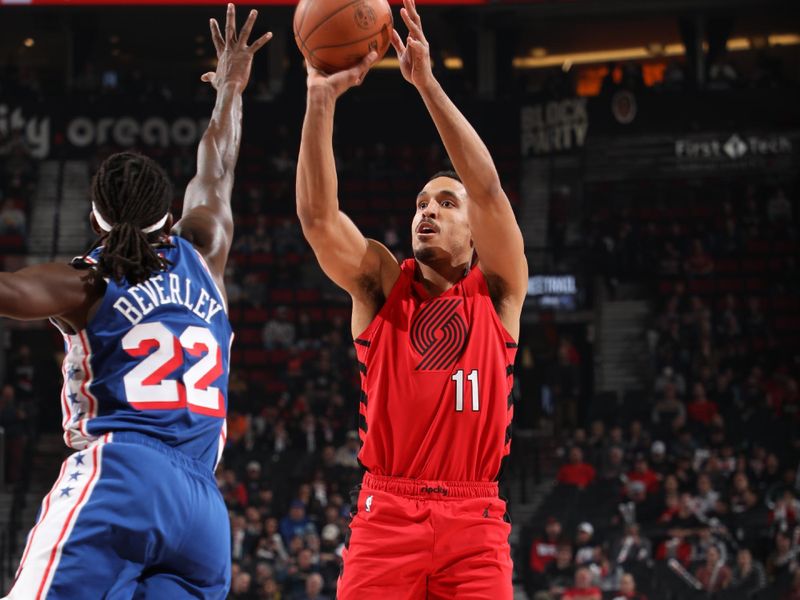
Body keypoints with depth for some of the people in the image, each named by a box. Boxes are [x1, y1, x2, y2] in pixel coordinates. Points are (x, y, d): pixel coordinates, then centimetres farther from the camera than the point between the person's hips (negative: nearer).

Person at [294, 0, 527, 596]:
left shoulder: (497, 291, 9)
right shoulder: (382, 284, 12)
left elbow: (489, 189, -5)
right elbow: (317, 215, -3)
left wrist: (427, 83, -12)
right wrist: (321, 100, -14)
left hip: (474, 523, 0)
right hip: (386, 516, 0)